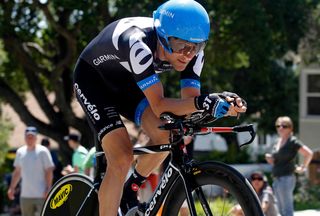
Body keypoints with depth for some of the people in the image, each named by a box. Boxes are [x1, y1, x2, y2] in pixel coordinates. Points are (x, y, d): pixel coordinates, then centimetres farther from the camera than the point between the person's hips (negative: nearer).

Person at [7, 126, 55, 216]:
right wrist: (12, 187, 13)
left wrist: (48, 189, -16)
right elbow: (17, 171, 18)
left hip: (41, 195, -6)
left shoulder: (43, 151, -6)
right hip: (25, 195, 6)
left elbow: (49, 171, -8)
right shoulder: (20, 152, 10)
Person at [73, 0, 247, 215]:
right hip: (92, 79, -6)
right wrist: (201, 102, -56)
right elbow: (159, 106, -42)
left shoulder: (191, 52, -22)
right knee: (122, 158, -22)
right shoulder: (137, 43, -41)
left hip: (126, 82, 6)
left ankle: (131, 189, 9)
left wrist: (224, 104, -42)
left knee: (164, 134, -17)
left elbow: (189, 104, -23)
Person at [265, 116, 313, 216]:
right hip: (277, 179, 9)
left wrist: (303, 167, -8)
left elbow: (308, 153, -17)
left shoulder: (292, 141, -11)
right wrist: (270, 160, 6)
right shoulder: (278, 142, 14)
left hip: (286, 178, -9)